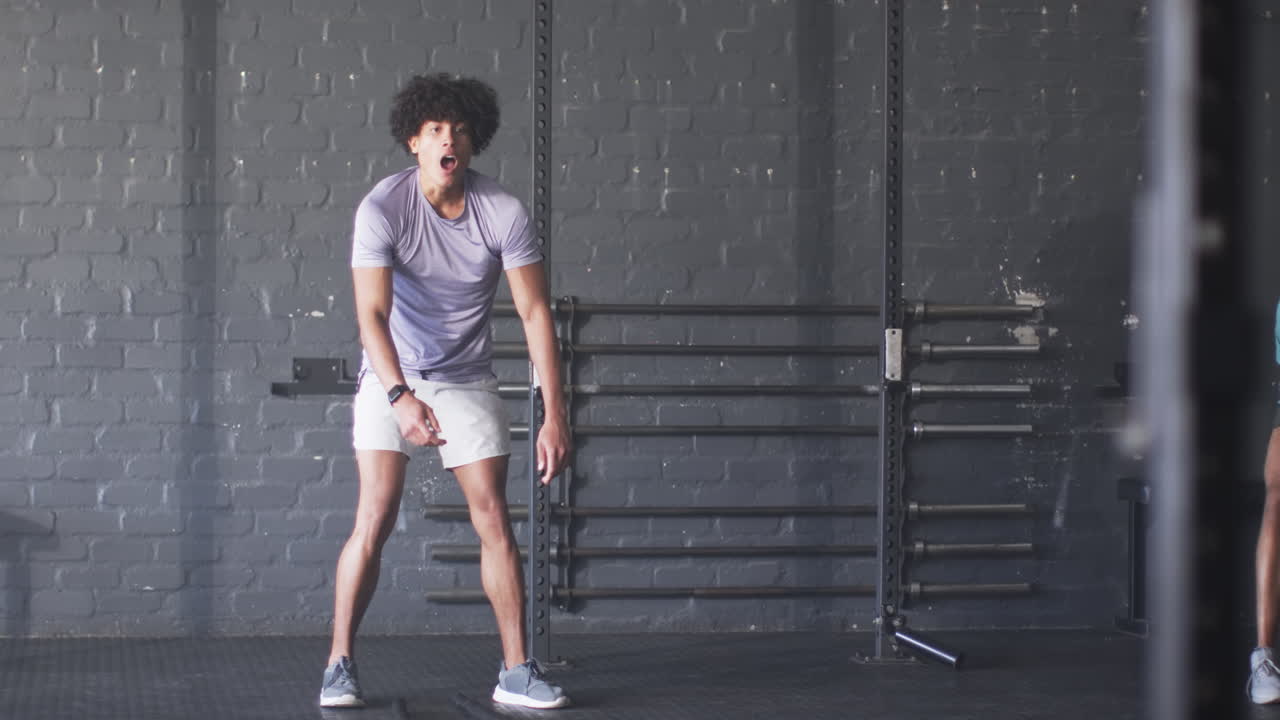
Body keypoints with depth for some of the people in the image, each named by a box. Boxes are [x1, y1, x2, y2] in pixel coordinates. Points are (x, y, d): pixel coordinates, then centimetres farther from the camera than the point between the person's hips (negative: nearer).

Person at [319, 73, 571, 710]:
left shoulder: (504, 213, -13)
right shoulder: (382, 209, -19)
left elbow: (535, 313, -12)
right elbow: (372, 313, -27)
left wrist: (554, 415, -19)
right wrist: (402, 397, -42)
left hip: (468, 380, 2)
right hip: (391, 376, -2)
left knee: (494, 520, -3)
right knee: (375, 520, -12)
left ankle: (516, 671, 5)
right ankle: (340, 666, 1)